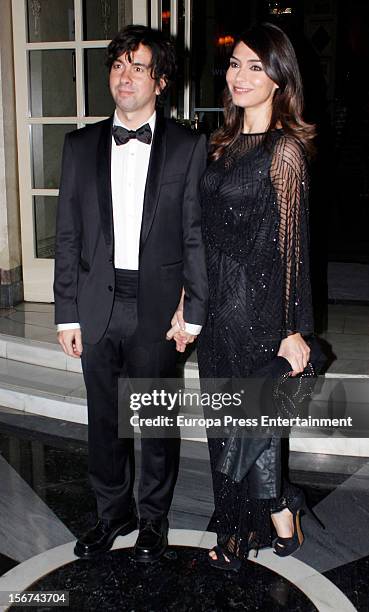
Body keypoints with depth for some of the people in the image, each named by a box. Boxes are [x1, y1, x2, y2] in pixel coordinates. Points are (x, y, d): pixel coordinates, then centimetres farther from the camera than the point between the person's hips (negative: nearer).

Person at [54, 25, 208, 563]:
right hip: (97, 306, 3)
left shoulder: (188, 147, -1)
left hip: (158, 306, -2)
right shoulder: (81, 145, 7)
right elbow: (67, 235, 5)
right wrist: (67, 313, 1)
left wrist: (193, 312, -7)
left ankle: (154, 519, 31)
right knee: (104, 420, 14)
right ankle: (113, 512, 35)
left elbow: (197, 236, -2)